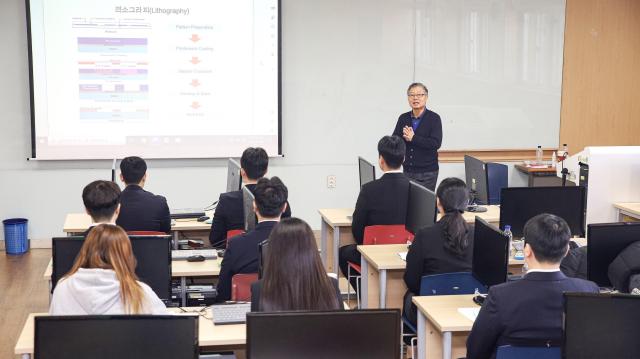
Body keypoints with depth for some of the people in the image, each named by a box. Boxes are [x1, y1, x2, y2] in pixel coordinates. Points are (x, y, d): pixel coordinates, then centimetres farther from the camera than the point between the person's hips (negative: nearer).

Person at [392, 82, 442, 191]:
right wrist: (405, 137, -16)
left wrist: (413, 138, -15)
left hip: (427, 173, -3)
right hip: (406, 171, 3)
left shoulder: (434, 118, -3)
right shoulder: (403, 118, 10)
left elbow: (436, 143, -14)